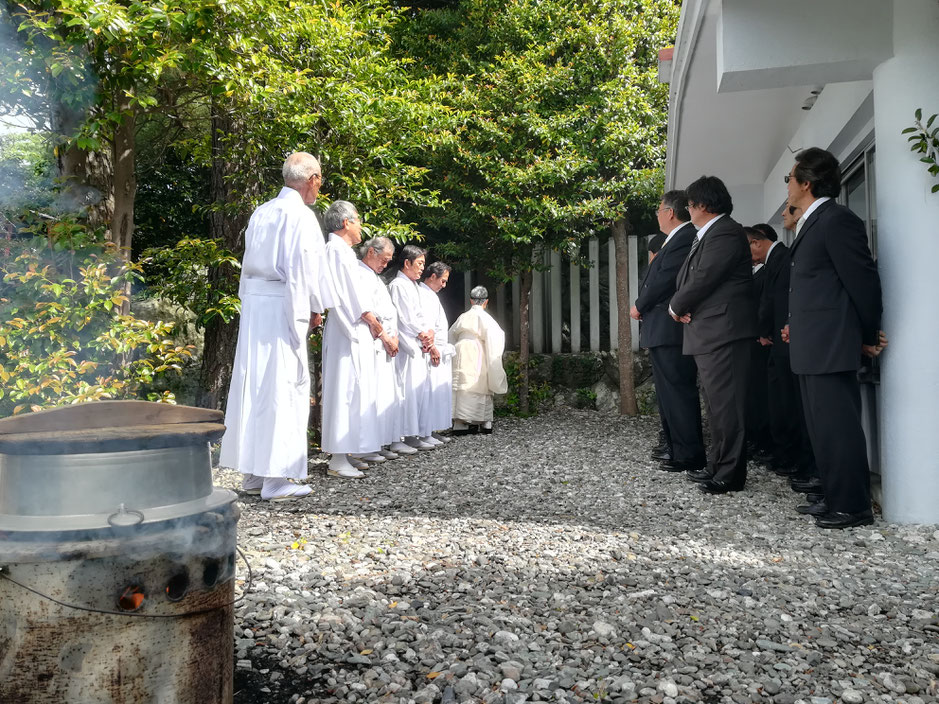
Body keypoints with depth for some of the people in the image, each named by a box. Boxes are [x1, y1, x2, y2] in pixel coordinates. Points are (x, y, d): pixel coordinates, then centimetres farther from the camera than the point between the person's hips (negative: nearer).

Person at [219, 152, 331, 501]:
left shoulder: (261, 213, 14)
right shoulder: (301, 216, -9)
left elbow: (249, 262, 16)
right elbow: (306, 269, -11)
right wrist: (315, 309, -1)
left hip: (253, 302, 8)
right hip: (283, 306, -8)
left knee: (254, 383, 10)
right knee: (283, 386, -4)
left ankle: (252, 472, 16)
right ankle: (276, 477, -2)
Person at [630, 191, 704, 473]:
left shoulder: (684, 238, -14)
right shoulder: (677, 239, 16)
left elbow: (665, 279, -20)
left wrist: (639, 306, -7)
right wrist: (643, 307, 4)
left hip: (669, 330, -11)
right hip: (661, 331, 11)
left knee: (678, 391, -6)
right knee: (668, 391, 17)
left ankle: (690, 455, 0)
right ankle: (676, 447, 28)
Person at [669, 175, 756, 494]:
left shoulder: (725, 233, -13)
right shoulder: (708, 235, 19)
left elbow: (703, 278, -19)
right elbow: (688, 277, 17)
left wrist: (677, 306, -3)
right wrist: (682, 306, -2)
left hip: (723, 332, -11)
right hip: (709, 334, 11)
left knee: (726, 403, -7)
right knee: (717, 402, 15)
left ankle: (730, 474, -1)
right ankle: (719, 466, 25)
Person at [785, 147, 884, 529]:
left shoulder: (836, 220, -13)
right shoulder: (813, 222, 16)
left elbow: (864, 279, -12)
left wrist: (869, 335, -3)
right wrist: (798, 326, 14)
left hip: (830, 346, -10)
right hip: (814, 346, 10)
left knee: (837, 426, -4)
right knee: (823, 426, 15)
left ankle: (853, 507, 5)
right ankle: (835, 497, 24)